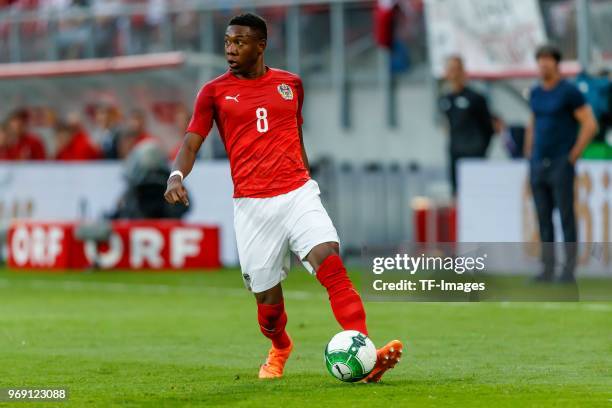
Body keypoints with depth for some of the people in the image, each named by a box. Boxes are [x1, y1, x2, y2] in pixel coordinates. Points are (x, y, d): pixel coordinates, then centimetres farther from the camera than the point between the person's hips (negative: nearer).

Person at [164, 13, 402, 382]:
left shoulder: (291, 84, 12)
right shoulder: (215, 92, 4)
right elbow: (192, 143, -2)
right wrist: (177, 175, -22)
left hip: (298, 192, 1)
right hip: (252, 205, -1)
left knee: (332, 266, -21)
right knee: (268, 298, 4)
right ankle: (280, 349, 39)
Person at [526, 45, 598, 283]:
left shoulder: (569, 91, -8)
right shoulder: (536, 93, 12)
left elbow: (590, 125, -10)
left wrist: (573, 156, -10)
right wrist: (529, 156, 16)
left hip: (561, 165, -6)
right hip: (538, 165, 6)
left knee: (566, 217, -5)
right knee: (543, 218, 6)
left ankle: (569, 271, -3)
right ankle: (548, 269, 11)